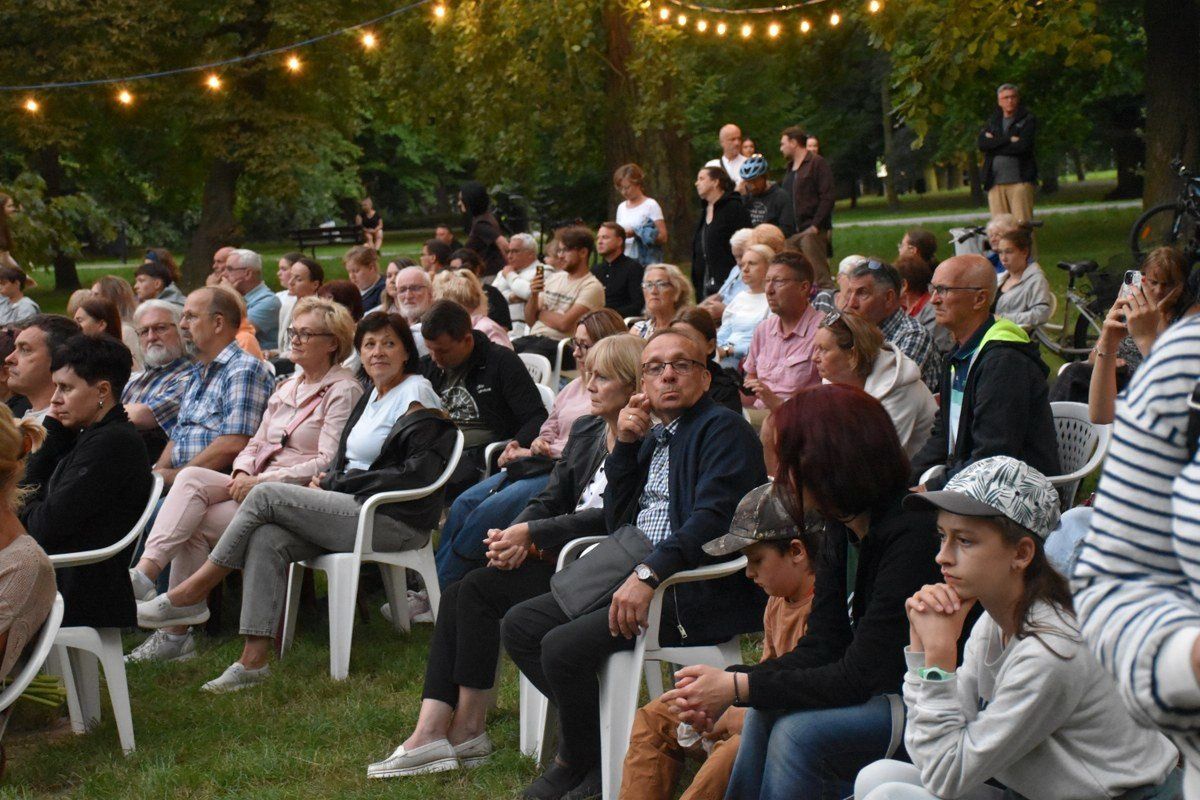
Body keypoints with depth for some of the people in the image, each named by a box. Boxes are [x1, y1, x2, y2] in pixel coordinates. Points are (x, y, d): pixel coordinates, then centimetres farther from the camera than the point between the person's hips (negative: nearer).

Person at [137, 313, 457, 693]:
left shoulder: (416, 398, -6)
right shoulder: (371, 397, 21)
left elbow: (416, 475, -15)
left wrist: (336, 483, -10)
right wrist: (328, 480, 0)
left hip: (395, 521, -8)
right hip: (354, 510, 8)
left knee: (266, 495, -16)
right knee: (266, 539, -19)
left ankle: (191, 595, -9)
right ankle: (254, 659, -21)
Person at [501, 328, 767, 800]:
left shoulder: (724, 429, -7)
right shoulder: (652, 435, 19)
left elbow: (713, 517, -22)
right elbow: (615, 520, 18)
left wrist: (649, 574, -31)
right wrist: (625, 445, 6)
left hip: (693, 592, -9)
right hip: (636, 572, 9)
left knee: (564, 646, -23)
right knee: (519, 626, 1)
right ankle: (600, 729, 6)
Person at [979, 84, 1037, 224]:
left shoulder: (1028, 120, 6)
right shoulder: (993, 122, 19)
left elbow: (1023, 146, -10)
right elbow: (982, 143, 1)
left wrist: (995, 144, -2)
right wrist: (1009, 140, -8)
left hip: (1020, 181, -4)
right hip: (995, 182, 4)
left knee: (1022, 224, -10)